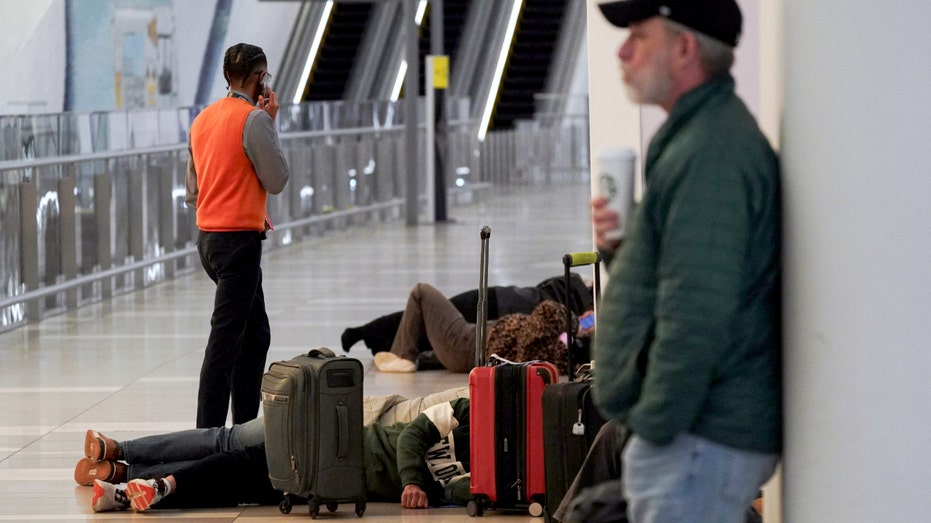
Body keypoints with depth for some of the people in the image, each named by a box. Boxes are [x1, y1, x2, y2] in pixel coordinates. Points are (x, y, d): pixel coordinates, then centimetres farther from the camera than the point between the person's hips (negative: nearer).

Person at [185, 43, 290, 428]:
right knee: (226, 337, -9)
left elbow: (192, 192, 18)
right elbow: (277, 180, -7)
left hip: (209, 237, 9)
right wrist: (272, 124, -1)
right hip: (239, 238, -9)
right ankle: (209, 431, -11)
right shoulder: (254, 118, -12)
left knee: (255, 332, 17)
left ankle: (246, 423, 20)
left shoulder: (203, 119, 13)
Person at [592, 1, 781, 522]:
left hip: (698, 440, -11)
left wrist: (656, 424, -19)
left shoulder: (708, 152, -18)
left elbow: (697, 313, -24)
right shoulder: (703, 133, 16)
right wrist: (623, 242, 5)